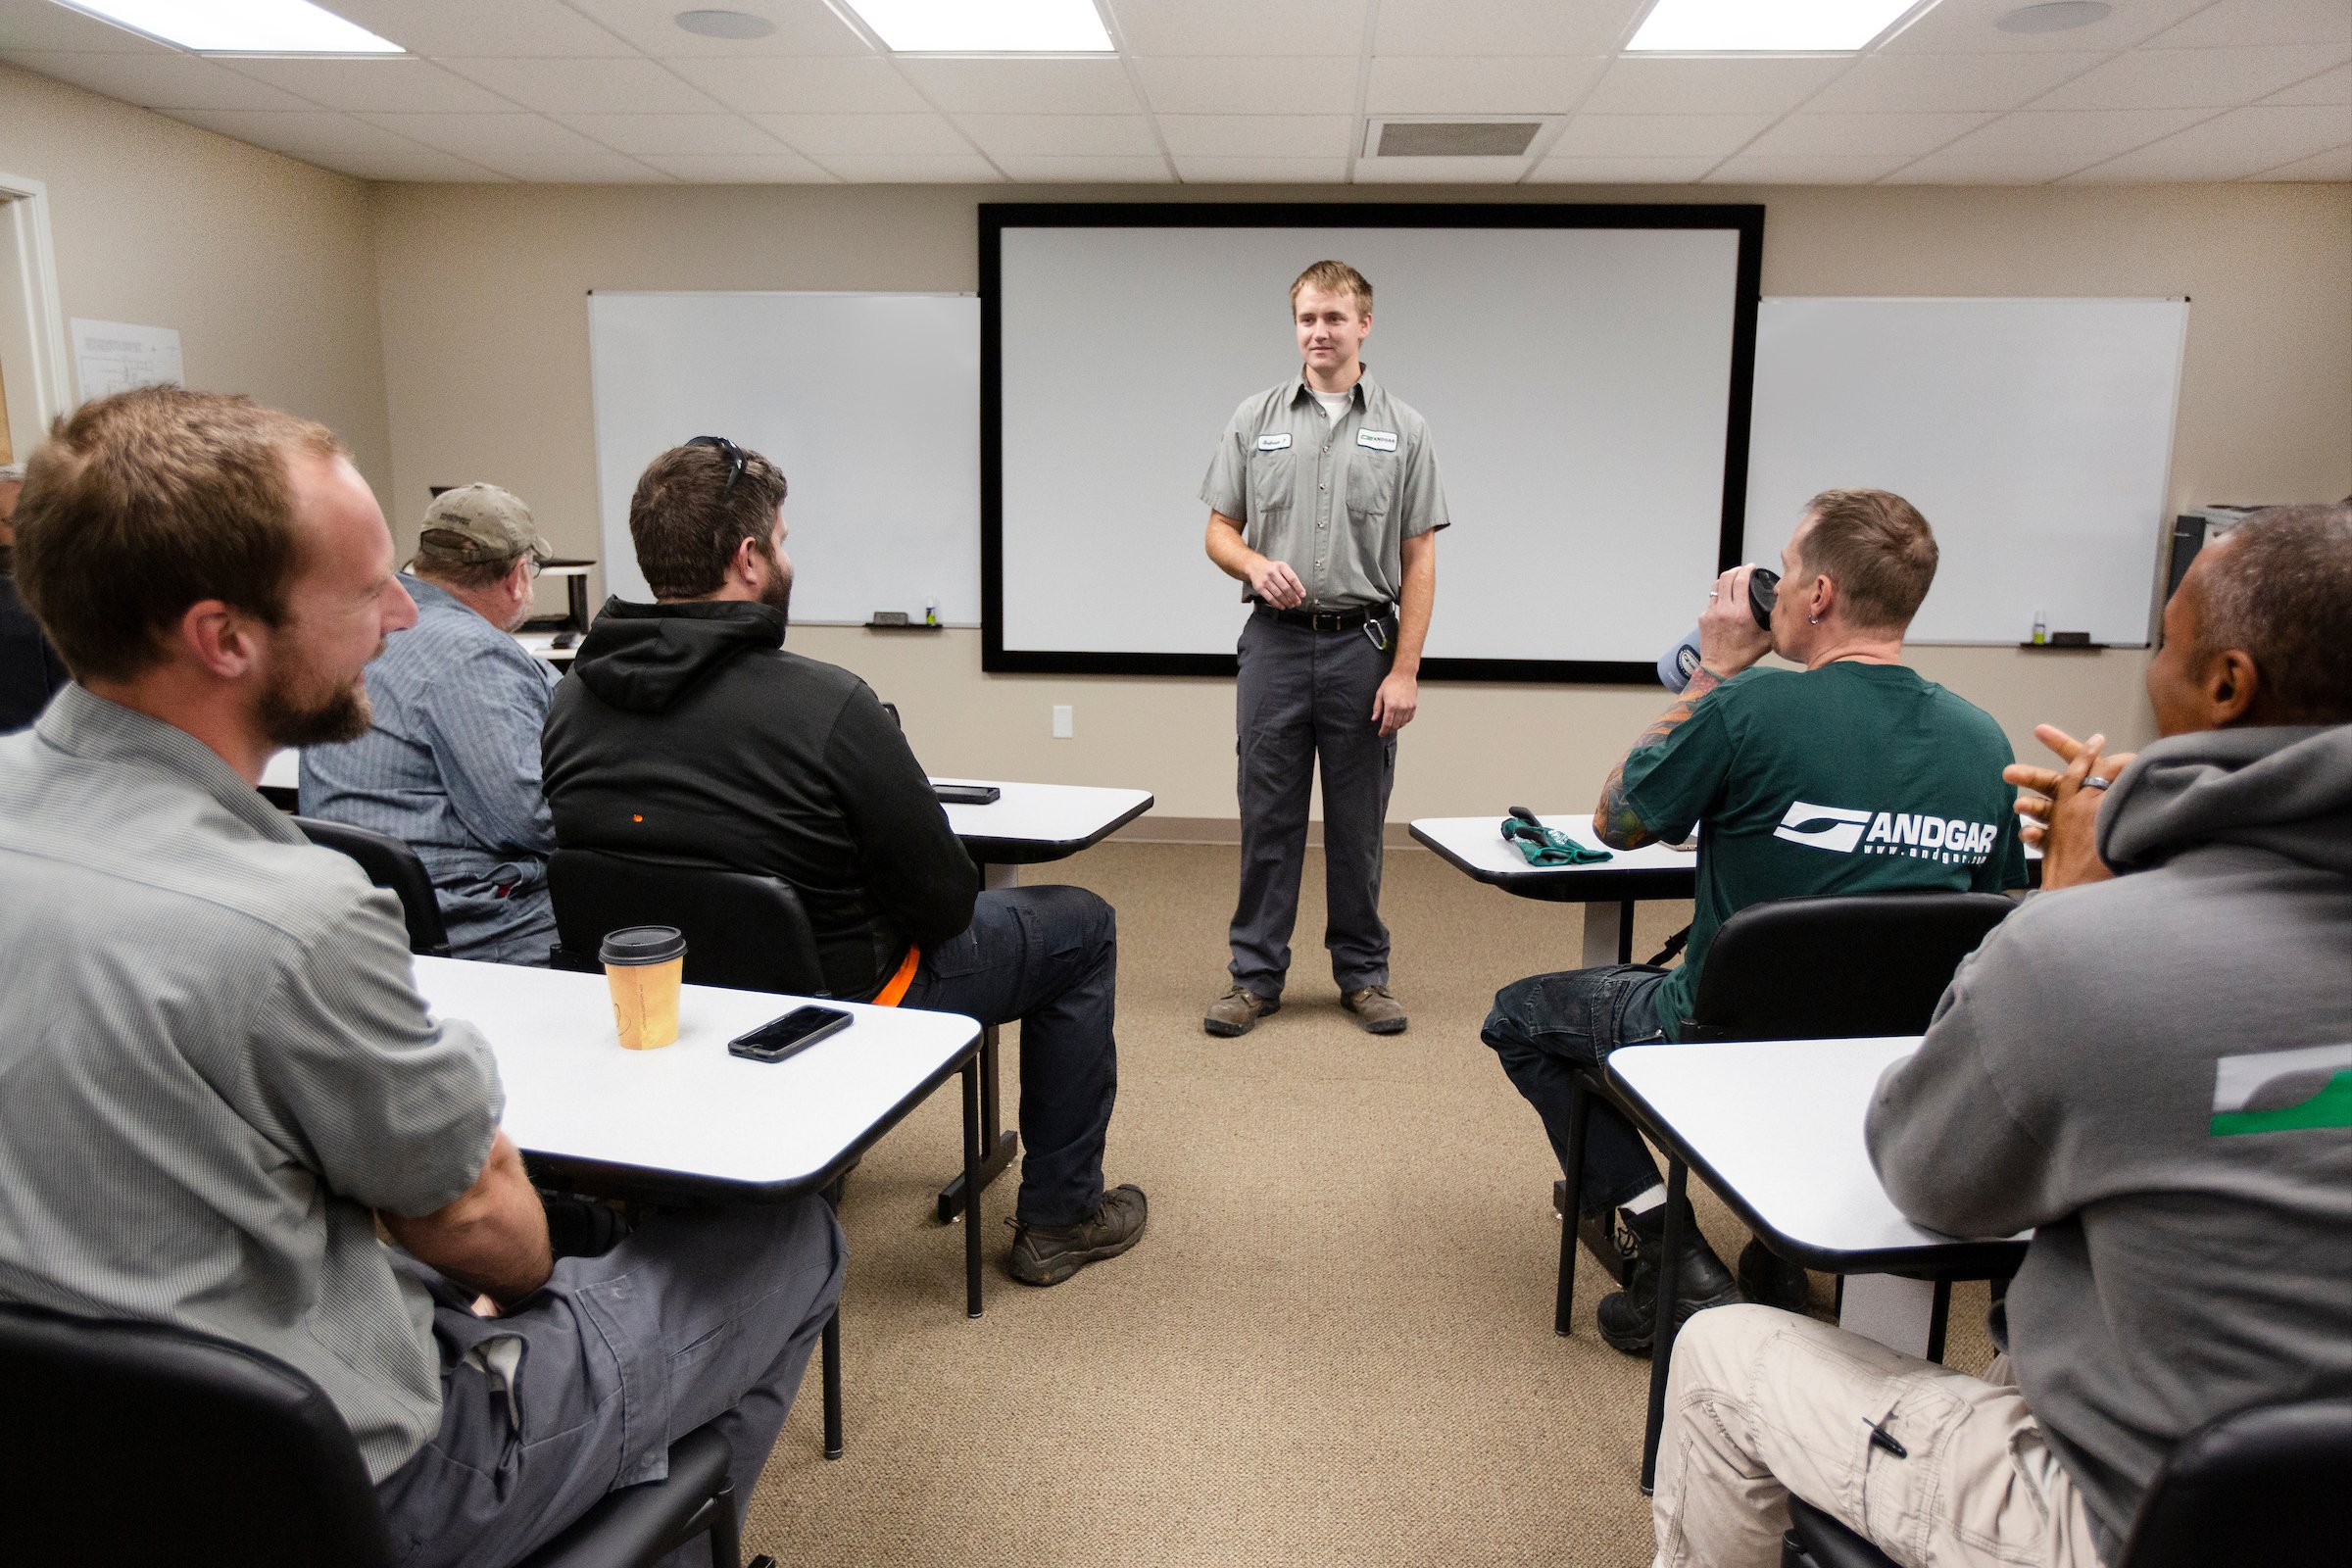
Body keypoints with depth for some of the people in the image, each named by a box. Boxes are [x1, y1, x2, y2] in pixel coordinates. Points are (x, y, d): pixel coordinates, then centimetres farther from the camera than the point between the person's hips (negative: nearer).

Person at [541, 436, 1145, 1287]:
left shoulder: (570, 701, -9)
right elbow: (944, 901, -20)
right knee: (1079, 924, 12)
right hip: (835, 1005, -7)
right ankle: (1060, 1216, 22)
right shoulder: (828, 706, -28)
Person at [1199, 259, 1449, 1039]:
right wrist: (1256, 565, -16)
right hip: (1275, 643, 1)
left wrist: (1405, 669, -7)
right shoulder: (1255, 419, 6)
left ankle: (1363, 972, 21)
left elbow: (1418, 560, 1)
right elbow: (1219, 532, 7)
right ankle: (1255, 975, 16)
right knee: (1268, 819, 5)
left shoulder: (1403, 429, 3)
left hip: (1363, 645, 0)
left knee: (1358, 823, 8)